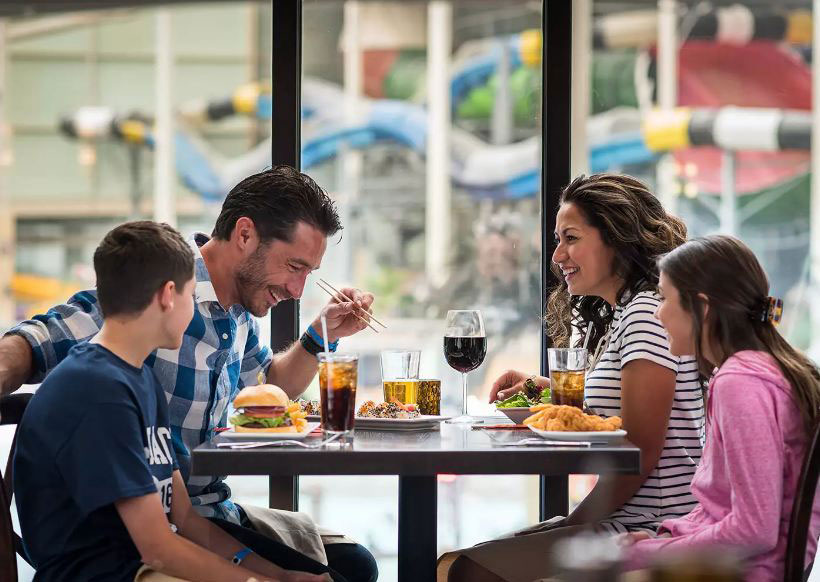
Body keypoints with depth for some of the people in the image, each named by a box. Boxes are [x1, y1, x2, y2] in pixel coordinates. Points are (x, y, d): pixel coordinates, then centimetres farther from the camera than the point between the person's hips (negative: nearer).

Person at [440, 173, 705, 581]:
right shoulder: (619, 316, 19)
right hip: (622, 525, 10)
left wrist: (574, 524, -11)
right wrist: (545, 390, 12)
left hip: (651, 534, -10)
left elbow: (640, 454, -17)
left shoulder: (647, 312, -13)